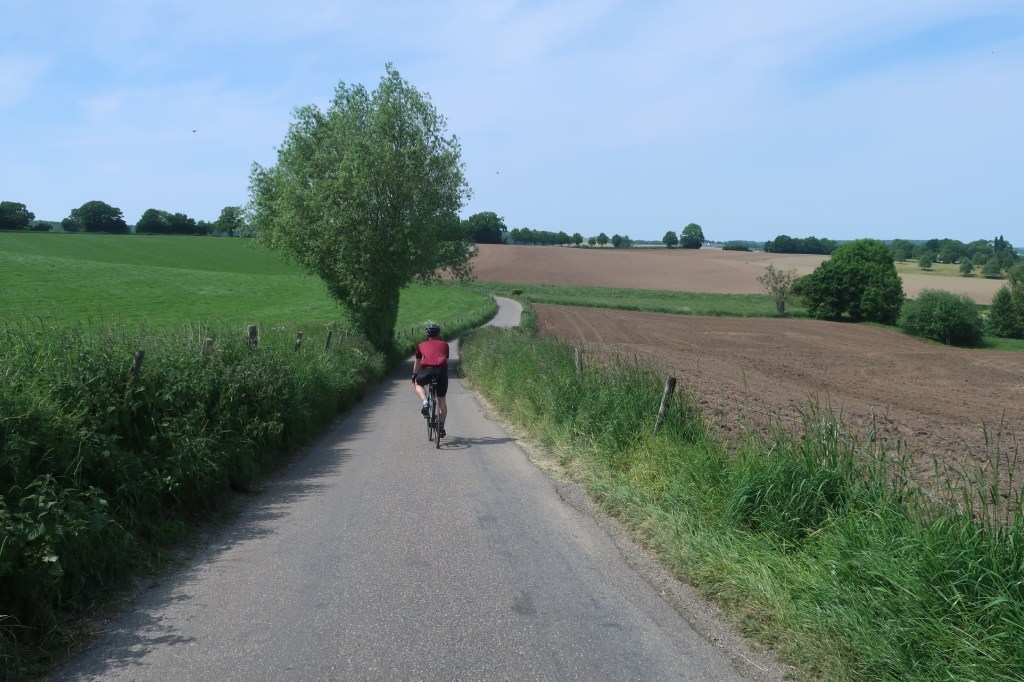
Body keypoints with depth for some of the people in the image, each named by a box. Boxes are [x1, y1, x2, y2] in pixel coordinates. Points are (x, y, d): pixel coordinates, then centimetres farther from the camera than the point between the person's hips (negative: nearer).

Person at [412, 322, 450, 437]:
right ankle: (441, 427, 17)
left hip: (427, 370, -1)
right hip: (442, 371, 1)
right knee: (442, 399, 17)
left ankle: (425, 402, 5)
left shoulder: (422, 345, 25)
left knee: (418, 383, 31)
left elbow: (417, 363, 35)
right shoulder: (444, 344, 27)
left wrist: (414, 376, 50)